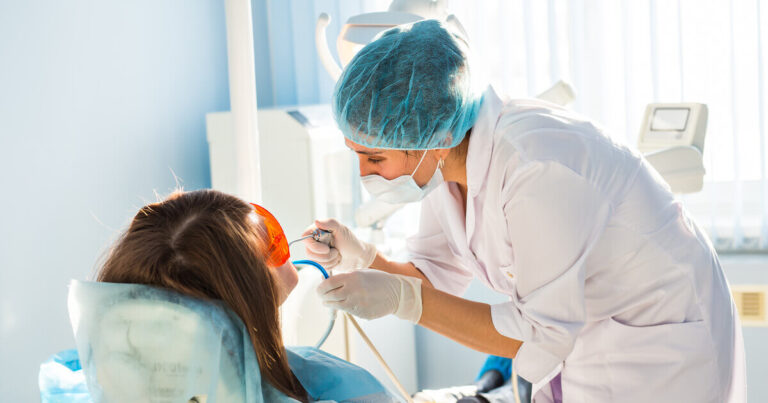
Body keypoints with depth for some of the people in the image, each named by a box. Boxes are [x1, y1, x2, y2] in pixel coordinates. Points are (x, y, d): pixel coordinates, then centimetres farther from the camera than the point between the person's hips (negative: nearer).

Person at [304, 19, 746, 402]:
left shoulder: (538, 170, -33)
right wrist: (362, 257, -17)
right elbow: (436, 280, 2)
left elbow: (542, 333, -27)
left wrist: (400, 299, -31)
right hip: (580, 339, 7)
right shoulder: (446, 160, -9)